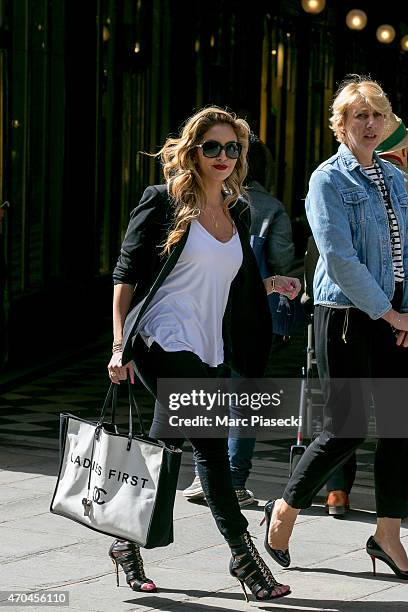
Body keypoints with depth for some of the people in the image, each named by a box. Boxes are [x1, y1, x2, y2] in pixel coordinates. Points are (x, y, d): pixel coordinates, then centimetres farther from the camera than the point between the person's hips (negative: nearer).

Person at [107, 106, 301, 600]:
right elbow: (126, 274, -5)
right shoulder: (164, 203, -4)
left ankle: (127, 541, 23)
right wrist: (120, 346, -11)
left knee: (165, 449, 9)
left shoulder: (237, 213, 15)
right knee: (211, 442, -13)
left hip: (206, 351, 7)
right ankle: (242, 553, -7)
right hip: (163, 342, -7)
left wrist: (269, 285, 9)